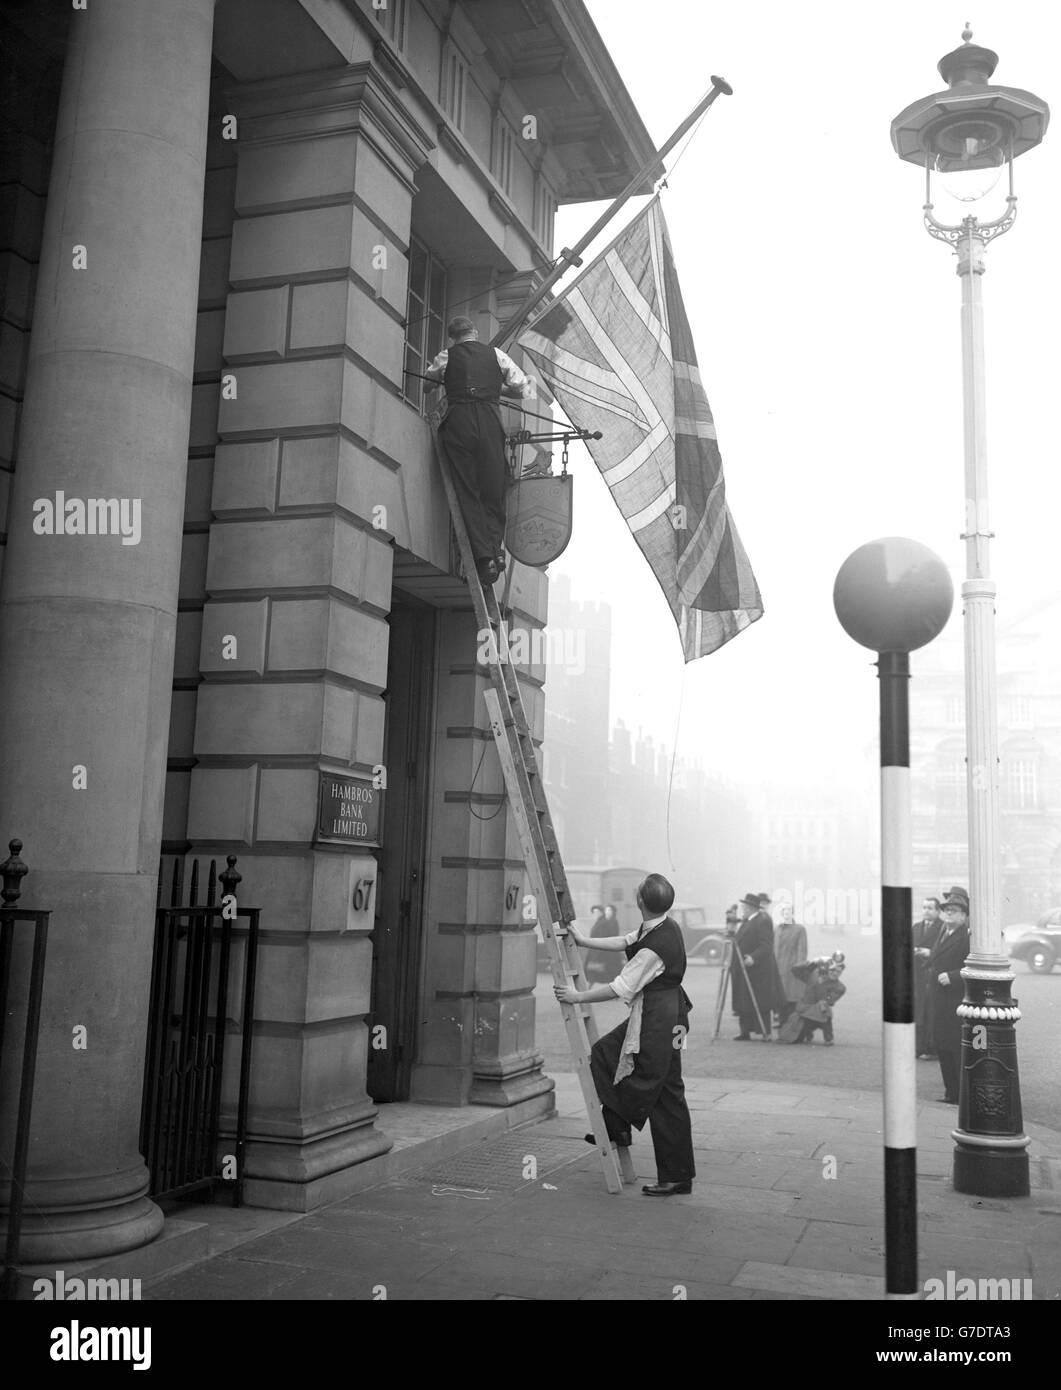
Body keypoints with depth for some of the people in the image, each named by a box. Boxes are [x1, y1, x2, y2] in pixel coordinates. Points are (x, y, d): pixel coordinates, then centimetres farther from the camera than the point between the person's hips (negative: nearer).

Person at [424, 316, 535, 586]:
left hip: (458, 420, 0)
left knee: (468, 492, 0)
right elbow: (524, 388, 13)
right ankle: (496, 547, -10)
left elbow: (428, 376, 34)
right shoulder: (496, 355, 14)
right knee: (494, 491, 8)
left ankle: (484, 556, -12)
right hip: (490, 419, 1)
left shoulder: (446, 356, 14)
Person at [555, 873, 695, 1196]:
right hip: (649, 1015, 10)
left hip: (659, 1021, -10)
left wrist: (578, 997, -10)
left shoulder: (655, 946, -27)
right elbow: (626, 942, 15)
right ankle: (615, 1128, 25)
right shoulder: (665, 926, 1)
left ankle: (676, 1176, 10)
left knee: (665, 1096, 0)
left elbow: (621, 988, -21)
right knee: (604, 1053, 15)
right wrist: (584, 941, 21)